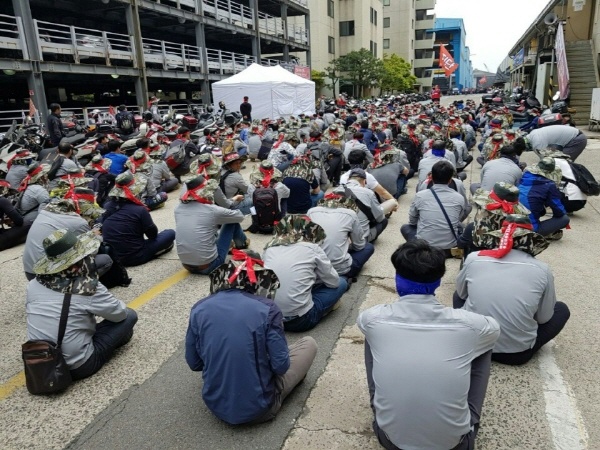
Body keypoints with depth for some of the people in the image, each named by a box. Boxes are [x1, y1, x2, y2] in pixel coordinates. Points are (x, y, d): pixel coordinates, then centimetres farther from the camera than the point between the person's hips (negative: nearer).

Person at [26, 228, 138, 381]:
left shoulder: (33, 285, -5)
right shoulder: (89, 289, -20)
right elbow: (120, 313, -5)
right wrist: (105, 301, 18)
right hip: (77, 367, -6)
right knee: (129, 315, 4)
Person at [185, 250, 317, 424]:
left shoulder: (199, 309, -7)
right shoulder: (267, 309, -17)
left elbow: (194, 363, 2)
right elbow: (281, 366, -13)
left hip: (215, 406, 5)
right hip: (258, 410, -4)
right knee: (308, 343, 13)